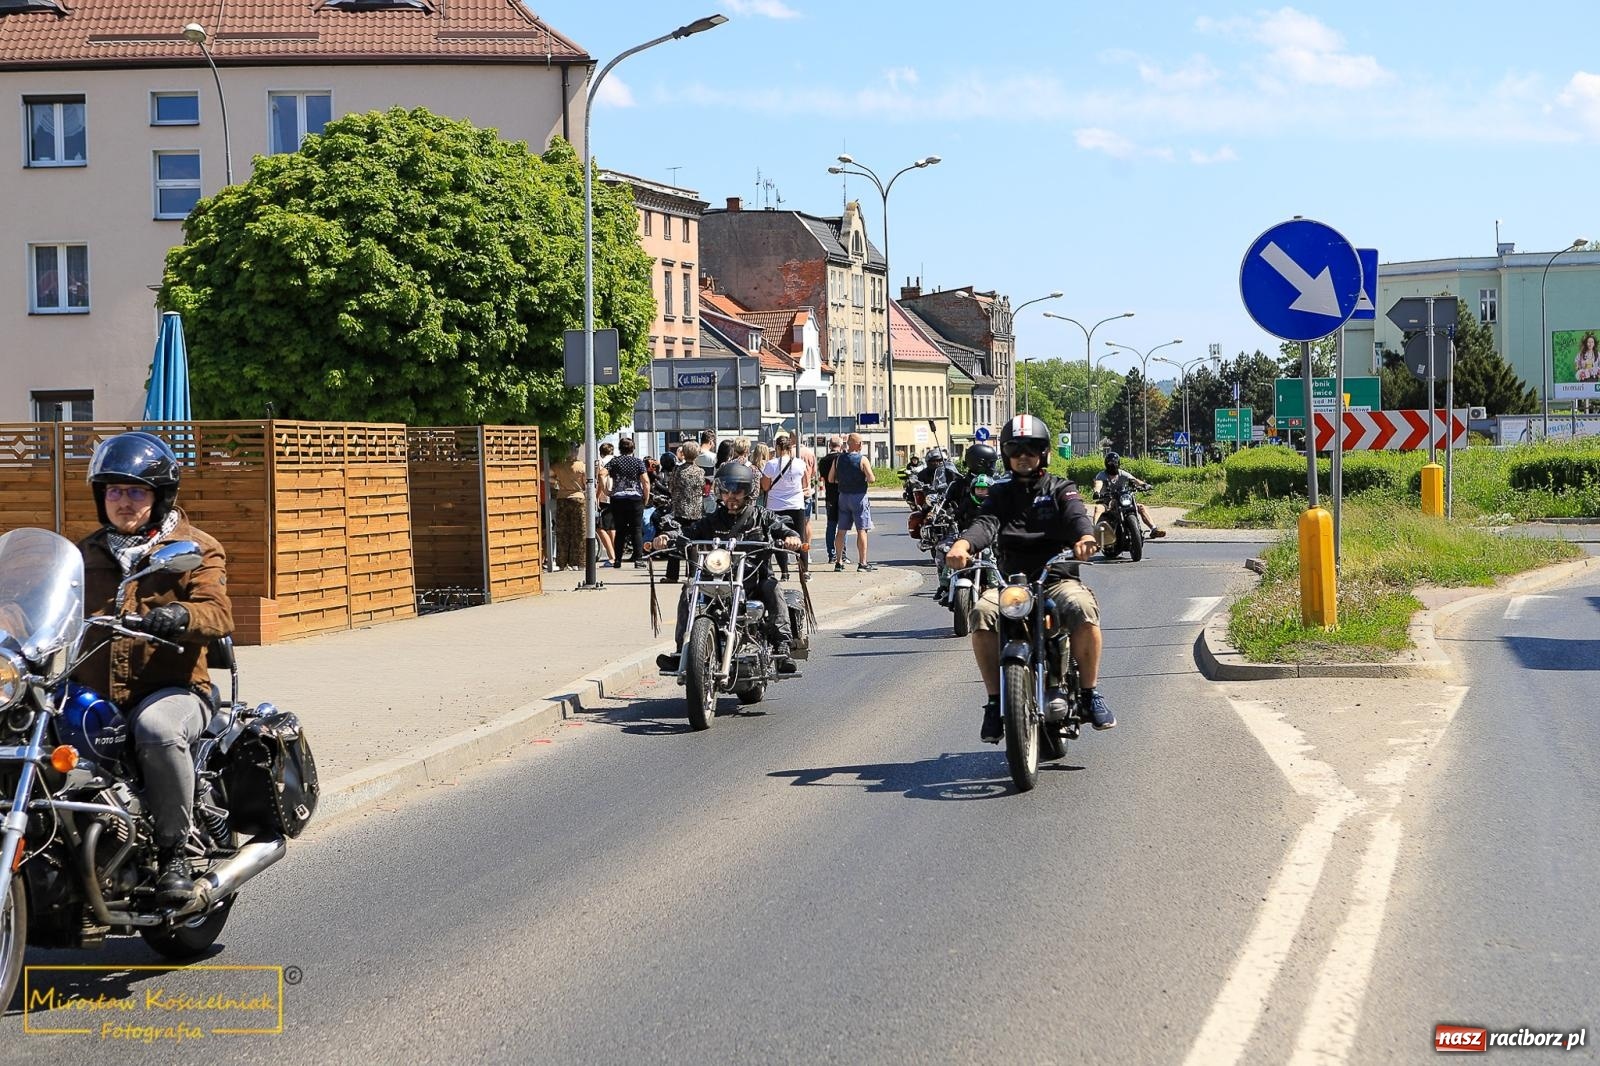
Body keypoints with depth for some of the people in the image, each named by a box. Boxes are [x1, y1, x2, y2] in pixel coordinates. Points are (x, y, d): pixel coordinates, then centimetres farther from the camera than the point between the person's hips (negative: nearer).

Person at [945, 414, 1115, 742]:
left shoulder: (1061, 489, 12)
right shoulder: (1000, 493, 17)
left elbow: (1076, 514, -10)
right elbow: (986, 523, -4)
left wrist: (1085, 536, -36)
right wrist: (963, 544, -28)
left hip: (1057, 577, -1)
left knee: (1083, 609, -34)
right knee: (982, 613, -30)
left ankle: (1090, 693, -16)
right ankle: (995, 700, -19)